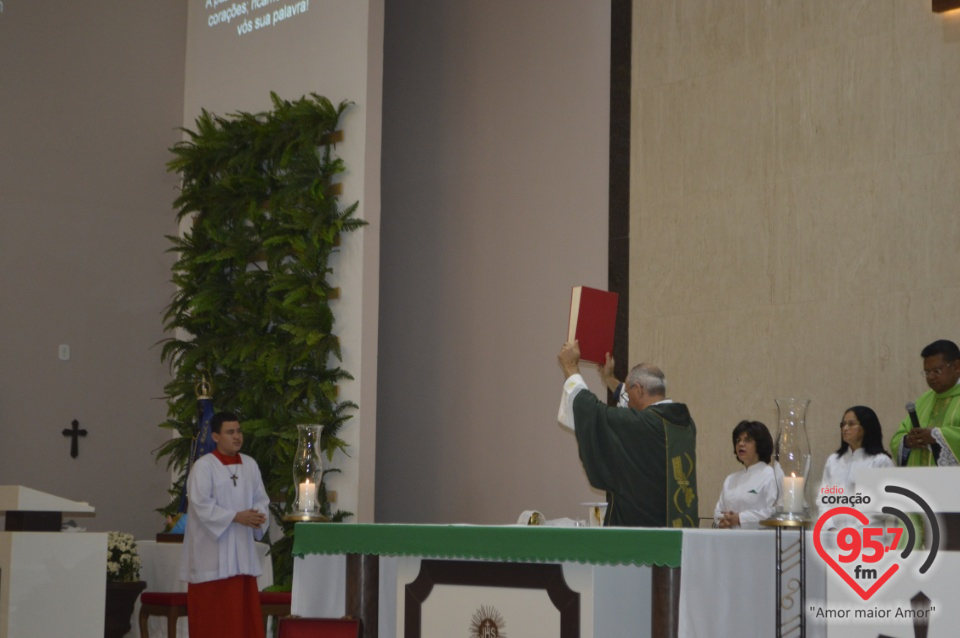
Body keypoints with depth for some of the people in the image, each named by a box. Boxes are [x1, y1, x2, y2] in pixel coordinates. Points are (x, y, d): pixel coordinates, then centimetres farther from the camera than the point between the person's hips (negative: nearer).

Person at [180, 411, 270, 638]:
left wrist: (258, 515, -12)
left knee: (243, 608, 5)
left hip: (241, 552, 5)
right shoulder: (203, 466, -8)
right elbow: (201, 504, -15)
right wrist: (236, 517, -20)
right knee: (211, 610, -2)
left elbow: (261, 499, 10)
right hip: (212, 553, -5)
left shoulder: (250, 465, 10)